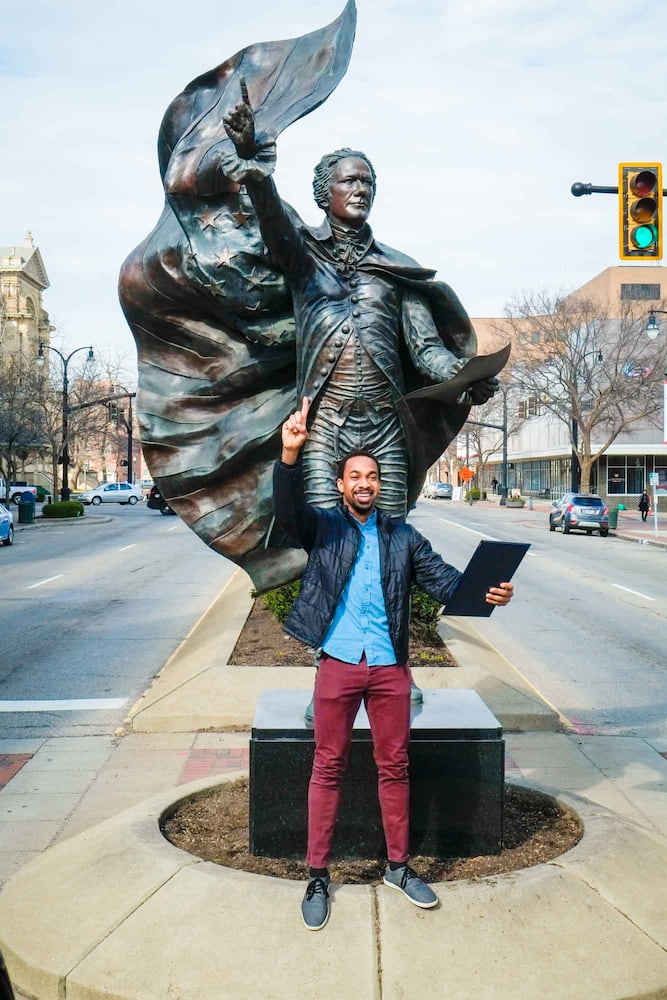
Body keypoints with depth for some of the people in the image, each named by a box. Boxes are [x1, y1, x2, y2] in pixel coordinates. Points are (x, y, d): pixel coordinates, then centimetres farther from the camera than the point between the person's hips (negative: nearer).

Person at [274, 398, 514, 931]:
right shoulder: (323, 525, 2)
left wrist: (486, 592, -16)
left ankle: (398, 866, 30)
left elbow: (443, 579, 4)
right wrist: (290, 454, -36)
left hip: (390, 667, 3)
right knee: (328, 767, 7)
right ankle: (318, 875, 21)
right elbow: (287, 509, -17)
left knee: (394, 767, 13)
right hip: (338, 665, -2)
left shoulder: (403, 537, 9)